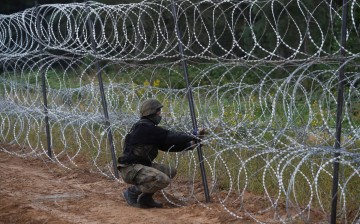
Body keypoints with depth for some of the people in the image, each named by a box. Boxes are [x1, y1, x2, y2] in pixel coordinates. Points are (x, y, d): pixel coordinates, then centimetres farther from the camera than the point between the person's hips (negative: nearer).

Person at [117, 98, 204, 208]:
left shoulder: (149, 128, 15)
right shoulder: (144, 127, -16)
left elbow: (168, 145, 12)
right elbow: (168, 136, -19)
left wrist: (190, 144, 4)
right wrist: (192, 137, -12)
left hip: (141, 165, 10)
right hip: (130, 169, -10)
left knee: (170, 171, 12)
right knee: (163, 180, -27)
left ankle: (146, 198, 11)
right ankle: (132, 192, -8)